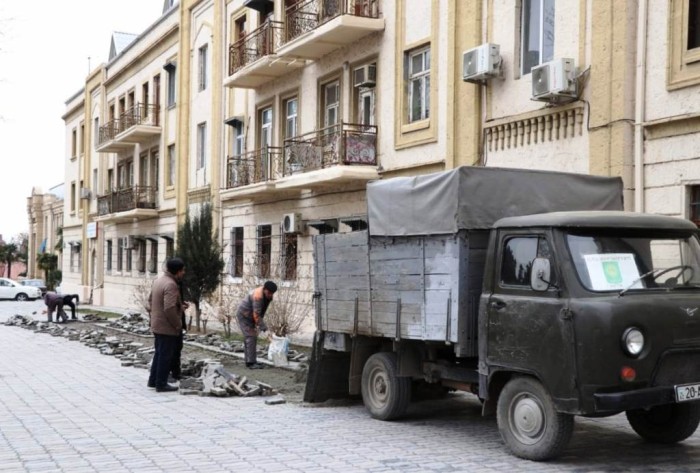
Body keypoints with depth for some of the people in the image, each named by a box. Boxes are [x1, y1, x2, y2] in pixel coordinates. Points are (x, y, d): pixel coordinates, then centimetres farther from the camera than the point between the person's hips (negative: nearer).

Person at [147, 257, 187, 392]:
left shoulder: (158, 280, 9)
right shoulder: (171, 285, -22)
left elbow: (150, 300, 19)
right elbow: (169, 308, -29)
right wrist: (178, 324, -16)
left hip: (156, 325, 9)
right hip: (167, 327, -9)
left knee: (159, 353, 19)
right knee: (166, 356, 0)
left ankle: (153, 380, 27)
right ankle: (161, 384, 7)